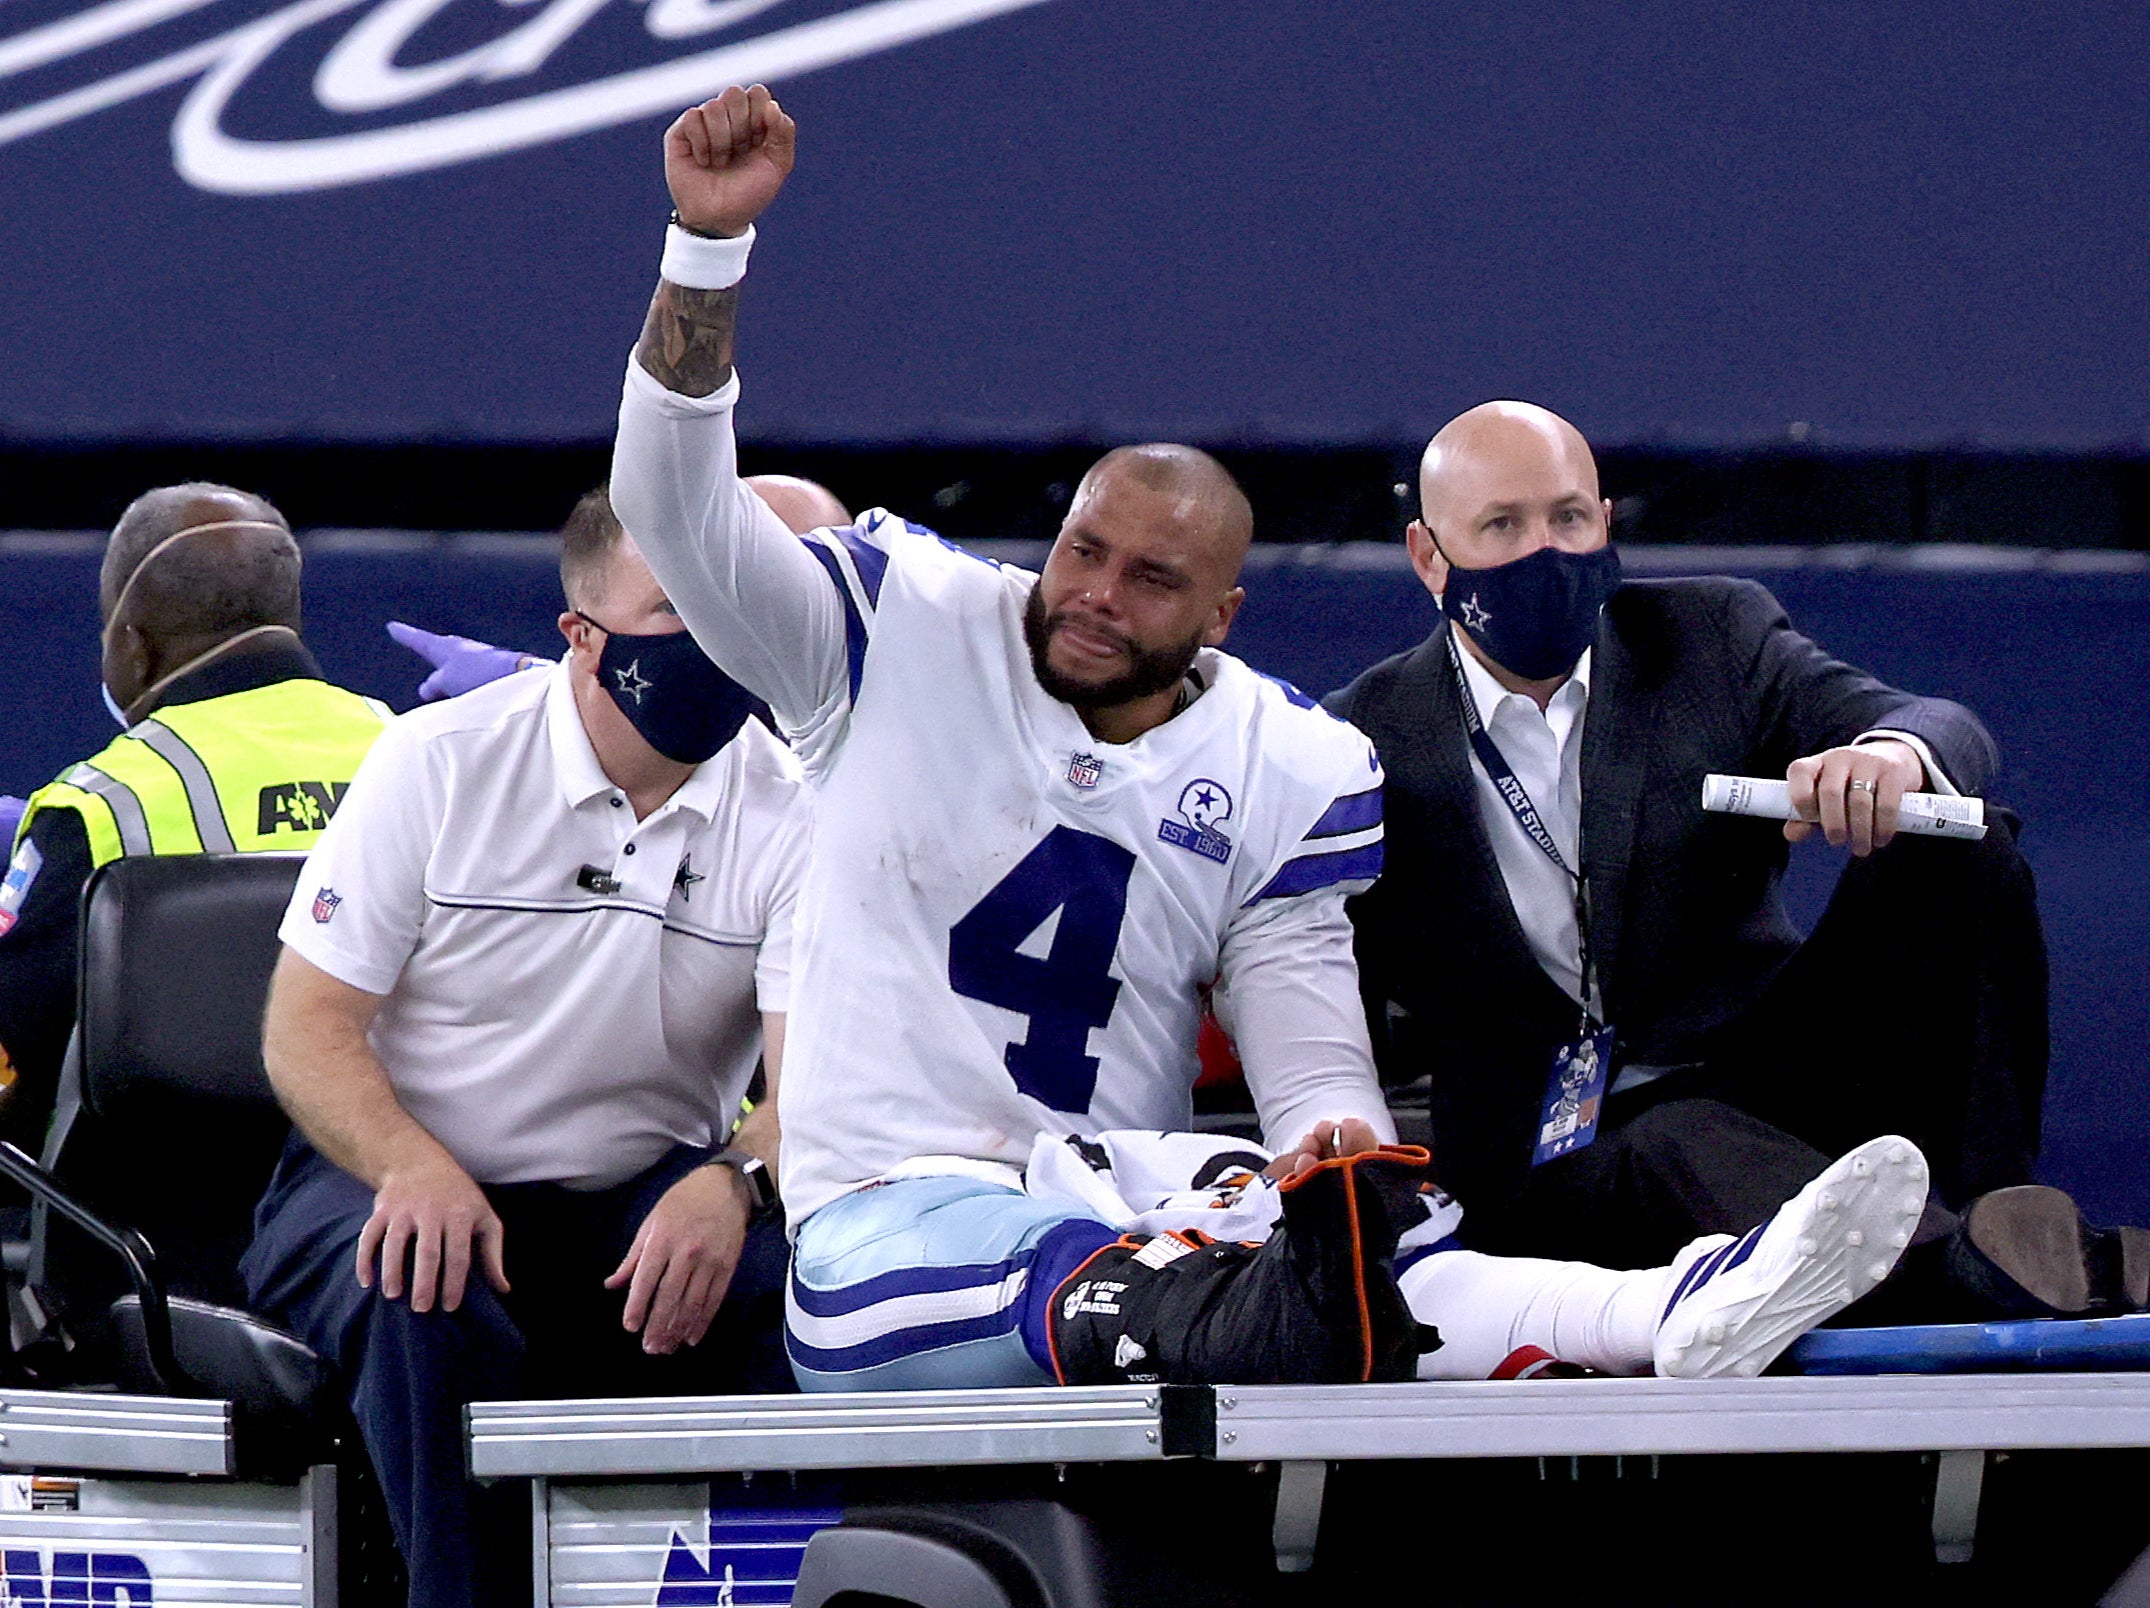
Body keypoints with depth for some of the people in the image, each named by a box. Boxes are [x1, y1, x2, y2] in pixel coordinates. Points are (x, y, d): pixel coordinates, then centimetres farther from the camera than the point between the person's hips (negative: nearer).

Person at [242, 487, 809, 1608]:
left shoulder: (794, 812, -2)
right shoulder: (438, 764, -4)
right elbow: (308, 1025, -6)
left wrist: (730, 1182, -37)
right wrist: (415, 1167, -28)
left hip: (644, 1205, 2)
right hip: (397, 1179, -1)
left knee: (800, 1270, -29)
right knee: (432, 1306, -36)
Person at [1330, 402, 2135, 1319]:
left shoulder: (1712, 637, 9)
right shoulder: (1368, 742, 6)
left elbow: (1952, 736, -7)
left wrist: (1896, 754, -32)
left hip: (1768, 1091, 3)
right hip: (1552, 1158, -3)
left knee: (1958, 851, -18)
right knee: (1683, 1154, -38)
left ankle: (1988, 1204, -29)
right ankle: (1963, 1267, -61)